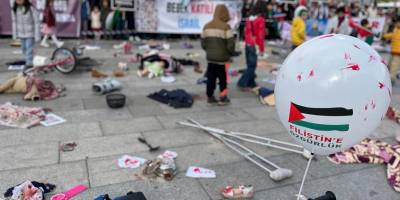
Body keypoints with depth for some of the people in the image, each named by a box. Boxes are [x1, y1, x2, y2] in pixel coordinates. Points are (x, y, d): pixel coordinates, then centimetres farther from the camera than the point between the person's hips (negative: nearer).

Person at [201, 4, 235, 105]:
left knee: (211, 78, 13)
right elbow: (230, 44, -14)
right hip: (222, 58, -5)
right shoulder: (226, 27, -14)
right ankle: (223, 98, 17)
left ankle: (210, 97, 20)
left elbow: (203, 43, 8)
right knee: (223, 78, 9)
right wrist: (231, 53, 5)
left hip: (210, 58, 5)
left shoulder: (206, 26, 4)